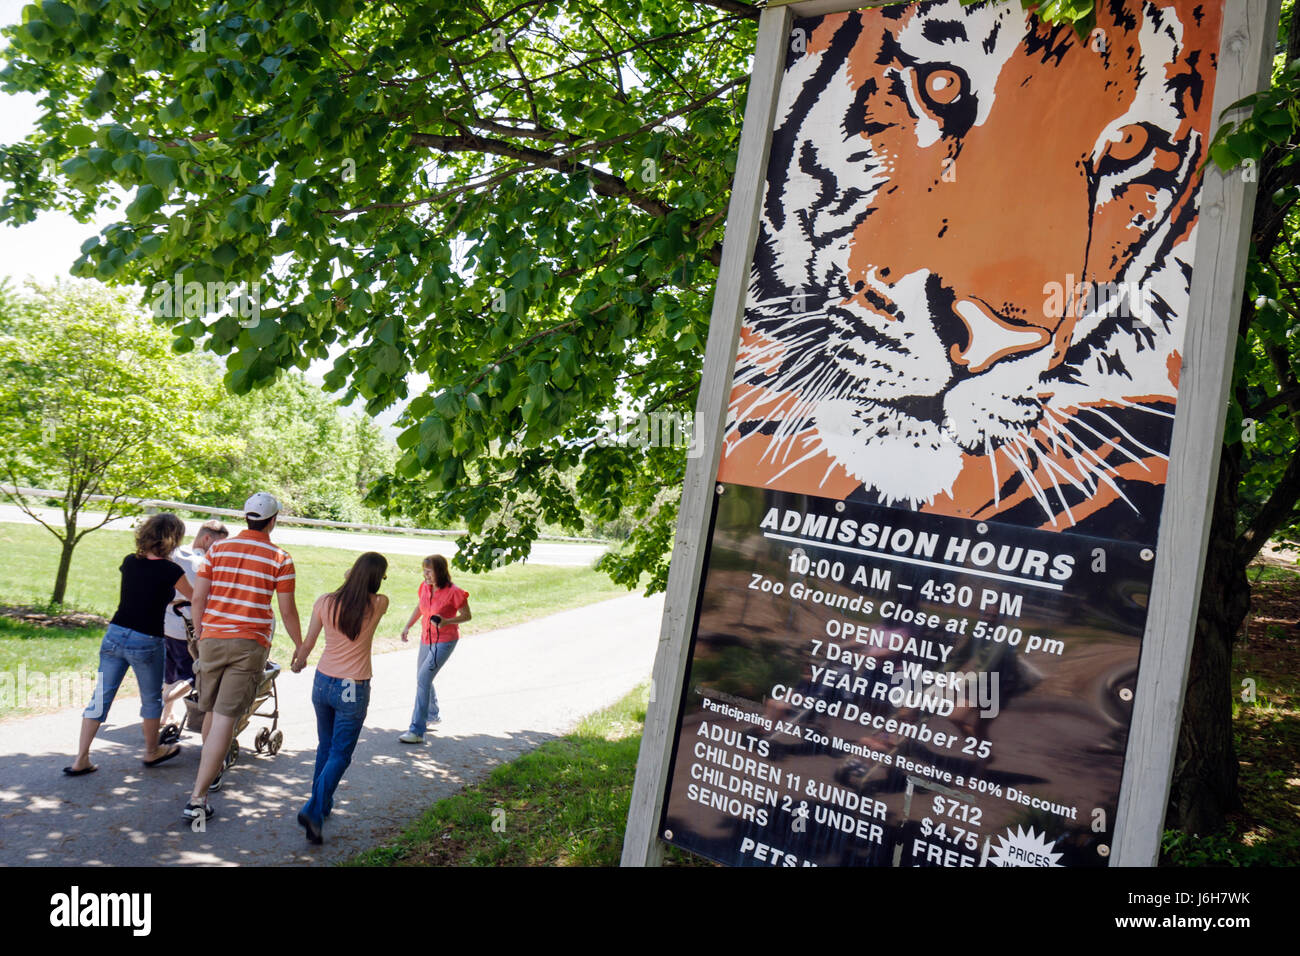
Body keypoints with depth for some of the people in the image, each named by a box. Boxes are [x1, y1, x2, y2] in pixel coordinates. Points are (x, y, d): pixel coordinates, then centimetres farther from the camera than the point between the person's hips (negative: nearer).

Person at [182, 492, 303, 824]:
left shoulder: (217, 549, 5)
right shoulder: (280, 559, -3)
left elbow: (198, 597, 5)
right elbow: (287, 611, -1)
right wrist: (300, 646, 13)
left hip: (212, 638, 4)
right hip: (250, 644, -4)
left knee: (211, 712, 21)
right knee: (226, 719, -5)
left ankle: (210, 773, 41)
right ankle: (197, 798, -9)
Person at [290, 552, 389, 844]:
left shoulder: (325, 602, -5)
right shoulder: (378, 605, -13)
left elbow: (308, 644, 4)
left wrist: (298, 662, 24)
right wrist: (361, 580, 25)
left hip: (323, 683, 4)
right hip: (353, 690, -4)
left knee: (325, 747, 22)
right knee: (340, 755, 5)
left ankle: (322, 805, 35)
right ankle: (313, 810, -10)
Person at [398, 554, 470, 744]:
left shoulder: (453, 592, -20)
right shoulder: (425, 586, -1)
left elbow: (466, 615, -11)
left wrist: (447, 621, -26)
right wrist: (408, 626, 6)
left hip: (444, 641, -8)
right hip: (426, 638, 8)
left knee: (423, 679, -16)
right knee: (423, 679, 20)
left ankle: (417, 731, -14)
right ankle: (433, 715, 45)